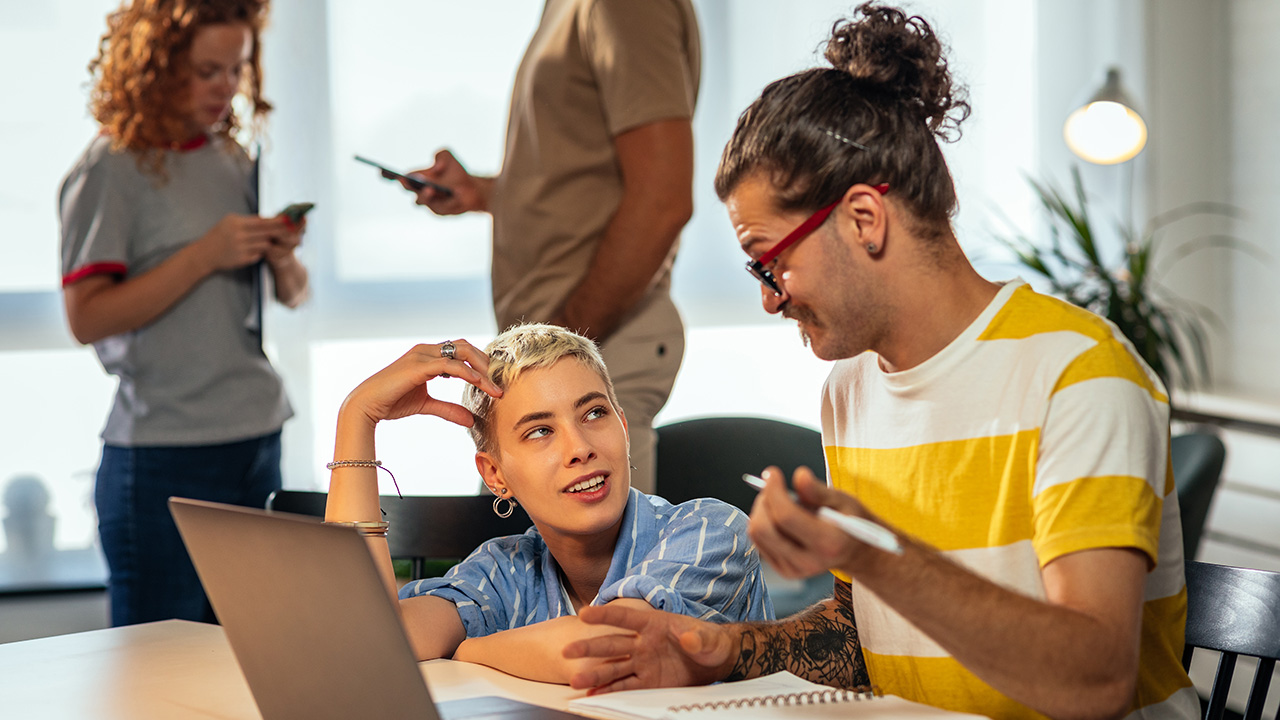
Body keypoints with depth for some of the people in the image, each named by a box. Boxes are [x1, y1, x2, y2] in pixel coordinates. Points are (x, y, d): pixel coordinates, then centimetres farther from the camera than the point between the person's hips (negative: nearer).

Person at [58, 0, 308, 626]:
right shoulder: (113, 168, -7)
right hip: (163, 461, -6)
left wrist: (282, 258, -5)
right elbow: (86, 317, -14)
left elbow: (293, 295, 18)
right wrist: (206, 254, -19)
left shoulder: (232, 160, 13)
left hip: (258, 441, 6)